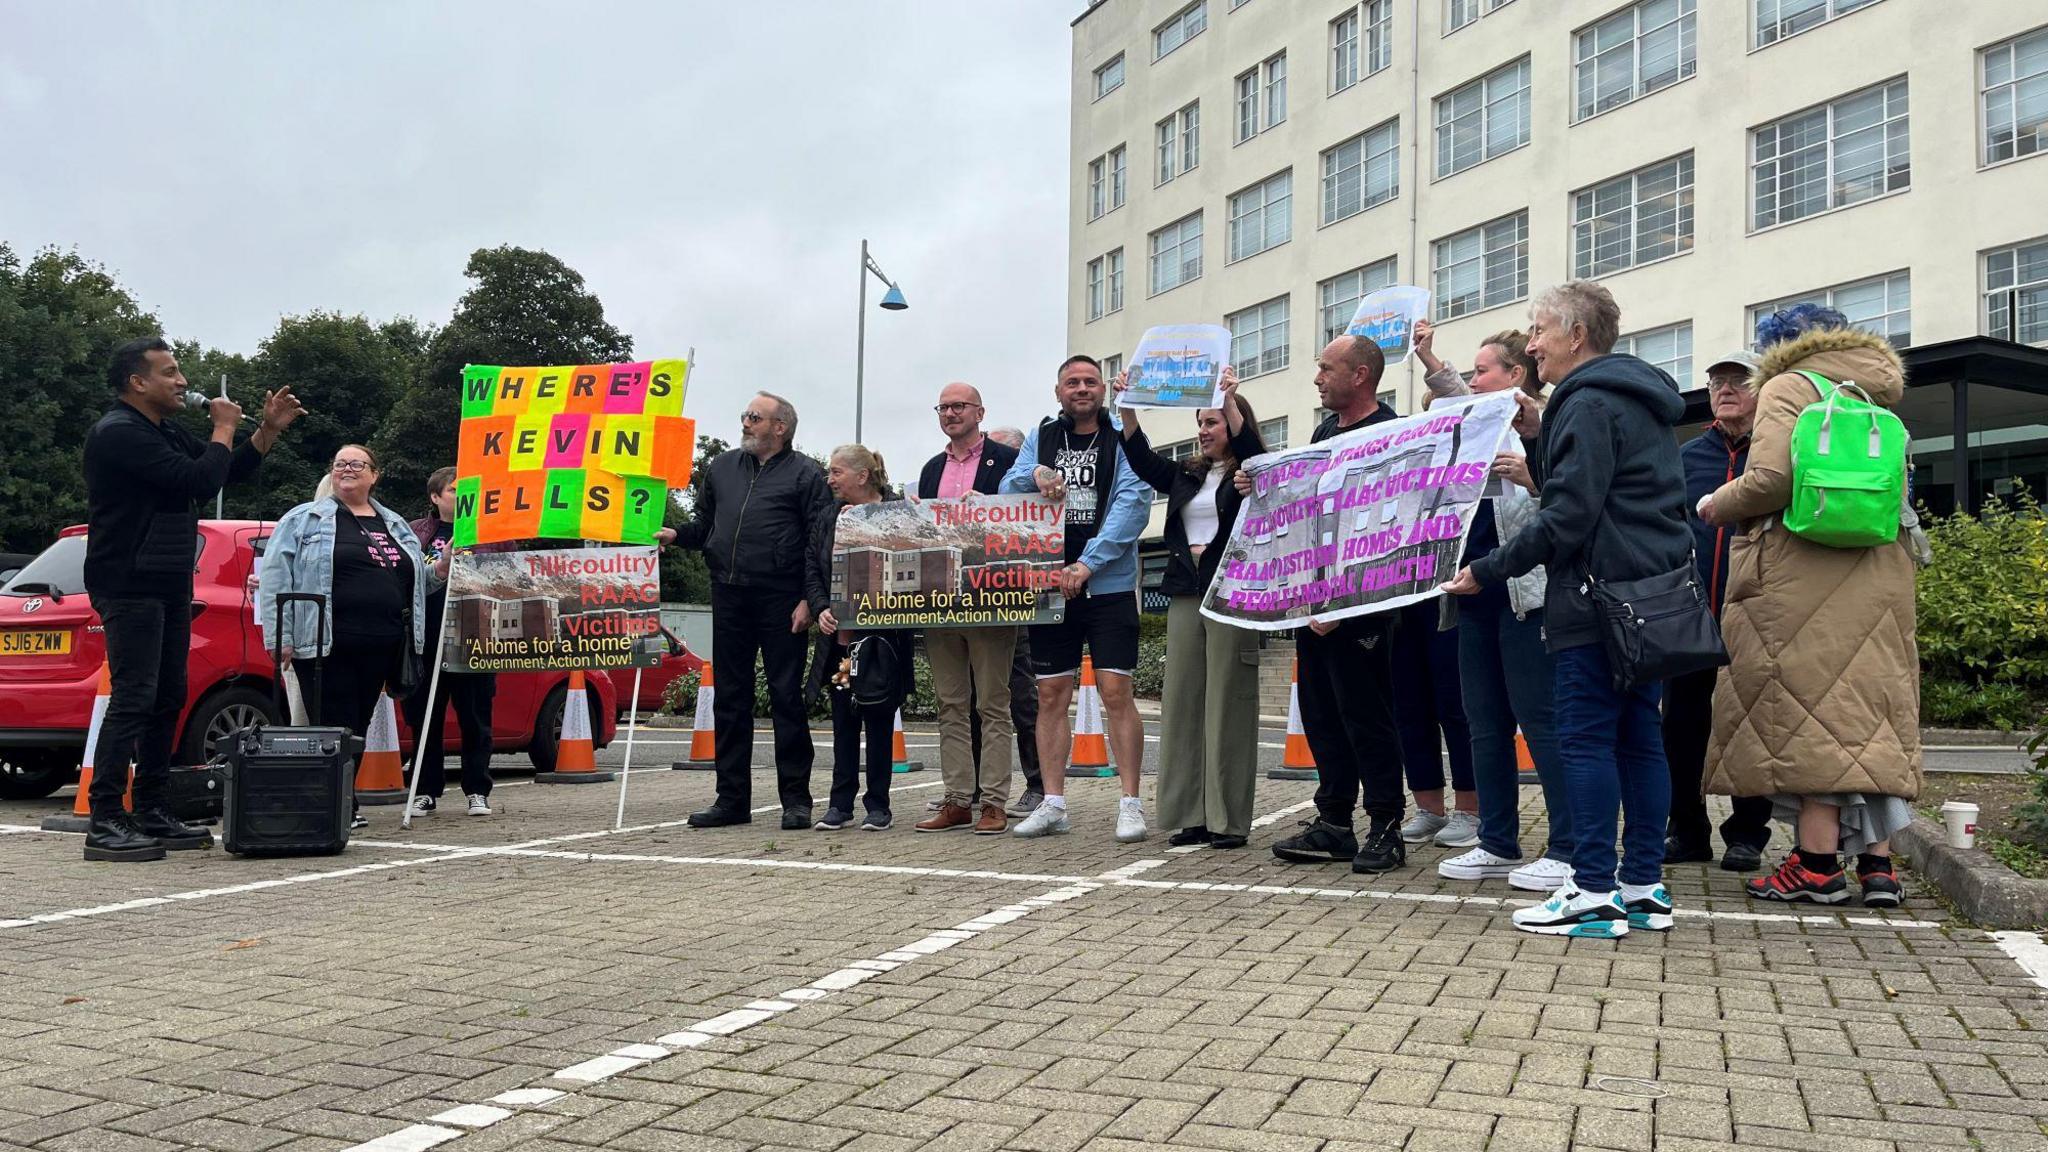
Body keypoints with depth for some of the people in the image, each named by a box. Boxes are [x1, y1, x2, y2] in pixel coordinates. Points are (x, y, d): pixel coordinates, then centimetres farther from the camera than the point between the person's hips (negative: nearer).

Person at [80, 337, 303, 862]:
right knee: (132, 700, -13)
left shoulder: (166, 433, 17)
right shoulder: (119, 433, -14)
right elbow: (199, 480, -22)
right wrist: (224, 428, -7)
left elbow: (231, 471, 24)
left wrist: (269, 429, 10)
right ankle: (104, 824, -12)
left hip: (169, 587, 10)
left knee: (167, 700, 10)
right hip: (130, 588, -10)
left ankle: (154, 816, 15)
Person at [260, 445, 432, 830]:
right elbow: (274, 578, -2)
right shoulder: (303, 520, 4)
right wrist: (280, 637, -10)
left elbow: (413, 580, 28)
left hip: (380, 650, 5)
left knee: (358, 727, 8)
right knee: (334, 727, -7)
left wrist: (440, 569, 5)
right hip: (326, 646, -5)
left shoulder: (396, 525, 21)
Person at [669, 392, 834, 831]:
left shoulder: (805, 473, 2)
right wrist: (676, 535, 1)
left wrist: (811, 599, -13)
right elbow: (703, 523, 23)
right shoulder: (721, 468, 18)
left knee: (787, 697, -2)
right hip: (729, 597, 5)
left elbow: (820, 543, -5)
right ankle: (732, 799, 14)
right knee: (730, 698, 7)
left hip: (780, 599, -5)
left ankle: (796, 799, 5)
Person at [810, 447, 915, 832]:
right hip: (839, 634, 5)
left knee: (878, 719, 3)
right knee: (843, 719, 8)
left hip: (880, 636, -5)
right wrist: (821, 610, -2)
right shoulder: (830, 520, 11)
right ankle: (840, 803, 13)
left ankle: (878, 804, 11)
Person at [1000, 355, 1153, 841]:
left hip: (1109, 586, -3)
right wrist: (1034, 476, -17)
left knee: (1116, 692, -7)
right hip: (1050, 584, 4)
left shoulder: (1124, 438, 2)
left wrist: (1087, 564, -16)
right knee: (1051, 696, 6)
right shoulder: (1040, 438, 14)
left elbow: (1132, 503, -9)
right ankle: (1052, 804, 13)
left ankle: (1131, 805, 0)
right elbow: (1007, 491, 6)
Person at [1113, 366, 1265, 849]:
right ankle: (1191, 815, 10)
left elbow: (1248, 446, -19)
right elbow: (1143, 460, 8)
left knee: (1228, 706, -5)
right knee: (1183, 705, 5)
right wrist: (1128, 407, -2)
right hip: (1185, 595, 6)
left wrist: (1229, 399, -26)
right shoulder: (1187, 475, 18)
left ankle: (1229, 820, 0)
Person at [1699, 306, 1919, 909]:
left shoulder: (1789, 388, -1)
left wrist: (1719, 505, 3)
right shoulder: (1877, 400, 21)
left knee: (1808, 704, -5)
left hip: (1802, 576, -7)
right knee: (1876, 711, 7)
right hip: (1880, 577, 7)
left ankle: (1818, 861, -5)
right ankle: (1878, 860, 7)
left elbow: (1771, 479, -15)